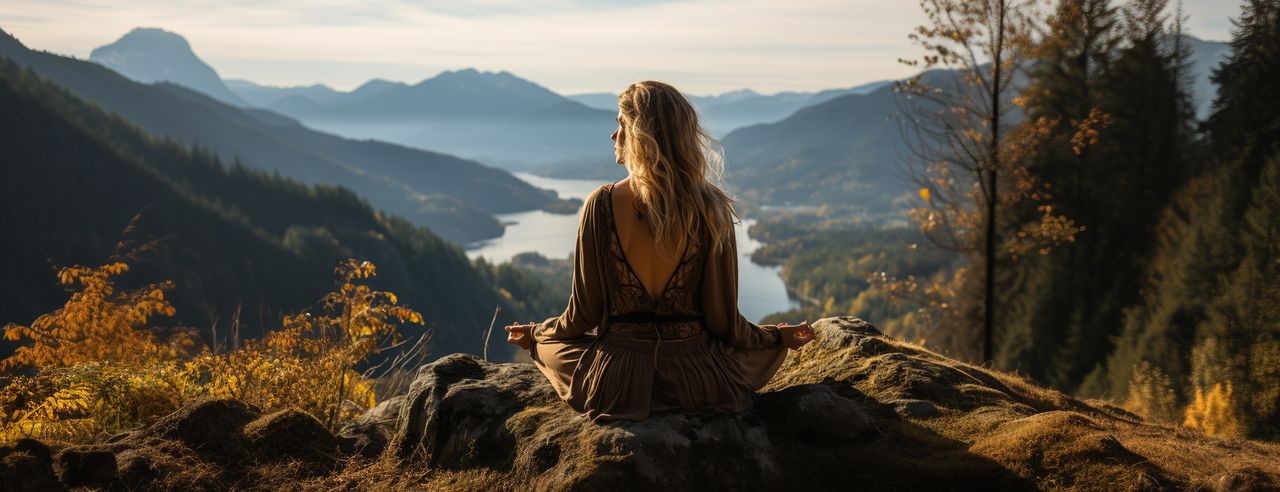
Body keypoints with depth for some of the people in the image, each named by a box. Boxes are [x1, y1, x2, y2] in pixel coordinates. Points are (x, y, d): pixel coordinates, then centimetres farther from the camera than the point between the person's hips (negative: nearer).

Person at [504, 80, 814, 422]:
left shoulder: (602, 204, -14)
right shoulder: (710, 209, -12)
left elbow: (584, 314, -8)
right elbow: (723, 320, -7)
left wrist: (535, 333, 14)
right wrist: (780, 337, 12)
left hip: (615, 382, -1)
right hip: (698, 383, 1)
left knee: (549, 344, 34)